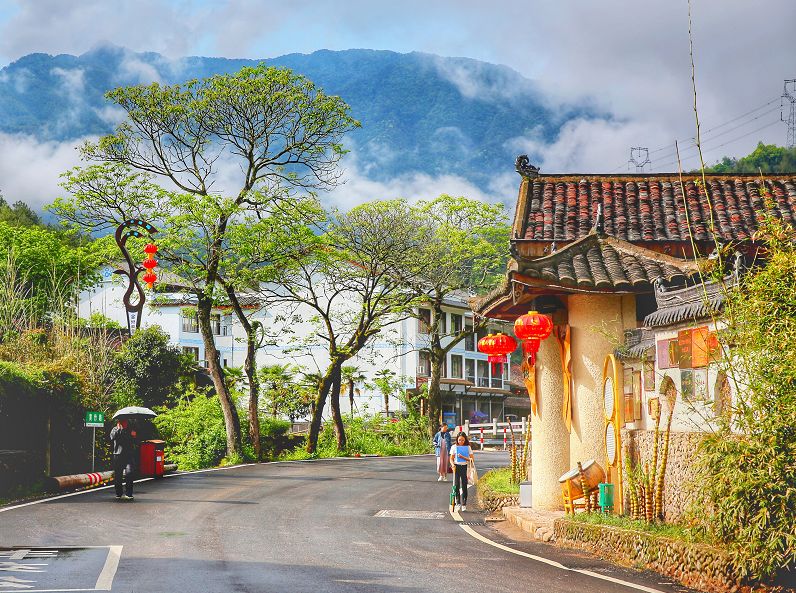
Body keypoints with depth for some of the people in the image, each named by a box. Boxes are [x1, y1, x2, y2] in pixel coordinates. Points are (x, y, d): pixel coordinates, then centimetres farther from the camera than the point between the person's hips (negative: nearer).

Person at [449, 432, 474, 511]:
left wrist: (462, 457, -12)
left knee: (464, 486, -2)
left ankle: (464, 504, 5)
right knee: (456, 485, -5)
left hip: (465, 467, 0)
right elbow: (451, 459, 4)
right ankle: (458, 503, 4)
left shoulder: (468, 447, 4)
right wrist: (453, 465, -16)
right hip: (457, 467, 0)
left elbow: (472, 459, 0)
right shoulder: (454, 447, 4)